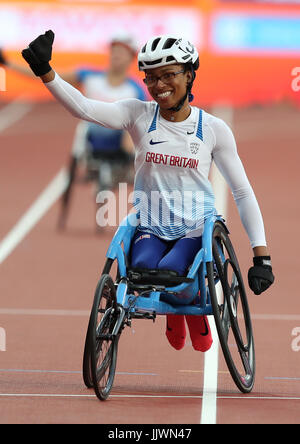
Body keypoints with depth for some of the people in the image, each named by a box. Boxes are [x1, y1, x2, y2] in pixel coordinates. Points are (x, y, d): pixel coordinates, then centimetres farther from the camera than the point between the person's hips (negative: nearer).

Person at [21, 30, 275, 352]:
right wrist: (45, 71, -33)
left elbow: (243, 193, 1)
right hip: (150, 229, 2)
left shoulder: (213, 129, -2)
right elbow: (84, 108, -16)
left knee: (169, 271, -32)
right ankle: (171, 314, 8)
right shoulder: (139, 115, 0)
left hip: (196, 230, -2)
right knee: (143, 267, -30)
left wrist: (261, 256, -7)